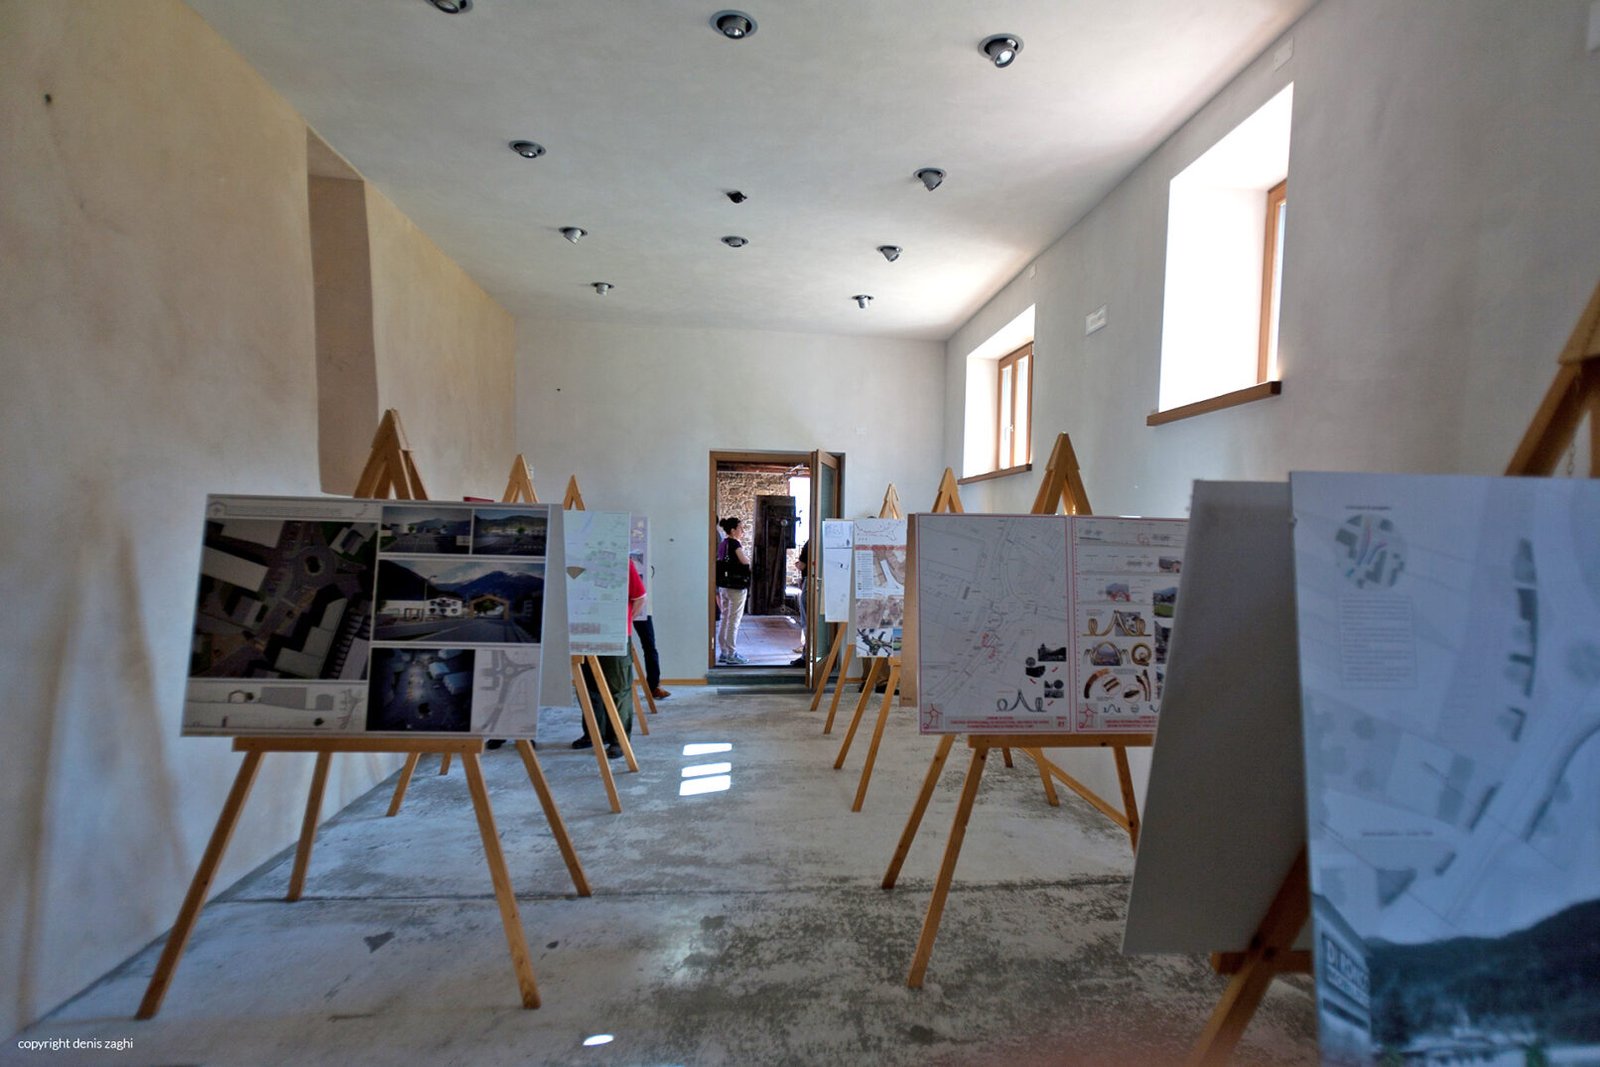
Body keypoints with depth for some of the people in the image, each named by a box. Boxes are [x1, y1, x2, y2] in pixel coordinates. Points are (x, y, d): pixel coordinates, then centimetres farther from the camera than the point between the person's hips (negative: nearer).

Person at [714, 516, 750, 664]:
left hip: (723, 586, 8)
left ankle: (723, 652, 19)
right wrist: (747, 557, 2)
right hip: (736, 586, -8)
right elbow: (745, 561, -18)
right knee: (733, 621, -1)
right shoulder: (734, 543, -15)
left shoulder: (722, 544, 10)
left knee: (724, 619, 12)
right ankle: (732, 654, 4)